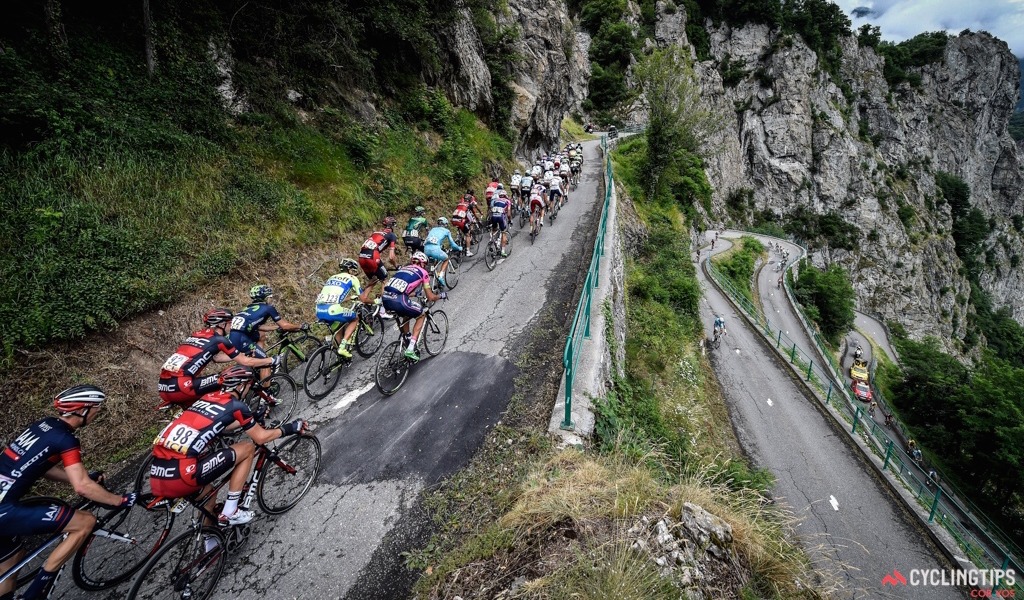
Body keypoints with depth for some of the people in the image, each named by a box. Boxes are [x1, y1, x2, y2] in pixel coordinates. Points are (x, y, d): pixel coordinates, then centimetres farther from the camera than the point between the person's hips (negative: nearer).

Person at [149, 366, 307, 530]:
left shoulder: (208, 398, 20)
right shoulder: (235, 405, -2)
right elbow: (261, 437, 8)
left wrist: (250, 422, 52)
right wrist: (289, 428, 21)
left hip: (157, 478, 9)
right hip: (179, 477, -8)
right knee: (248, 448, 6)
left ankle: (210, 539, 41)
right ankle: (229, 513, 10)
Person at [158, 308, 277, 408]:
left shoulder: (197, 335, 20)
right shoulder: (219, 340, -2)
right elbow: (246, 362, 3)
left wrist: (244, 355, 35)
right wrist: (271, 361, 14)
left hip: (163, 388, 9)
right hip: (180, 387, -9)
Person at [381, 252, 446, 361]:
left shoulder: (403, 268, 29)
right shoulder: (422, 272, 13)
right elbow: (430, 297, 14)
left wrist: (414, 294, 51)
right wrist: (441, 295, 33)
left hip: (386, 299, 6)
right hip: (398, 301, -6)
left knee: (406, 314, 35)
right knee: (421, 315, 19)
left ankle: (406, 341, 38)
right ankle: (410, 348, 9)